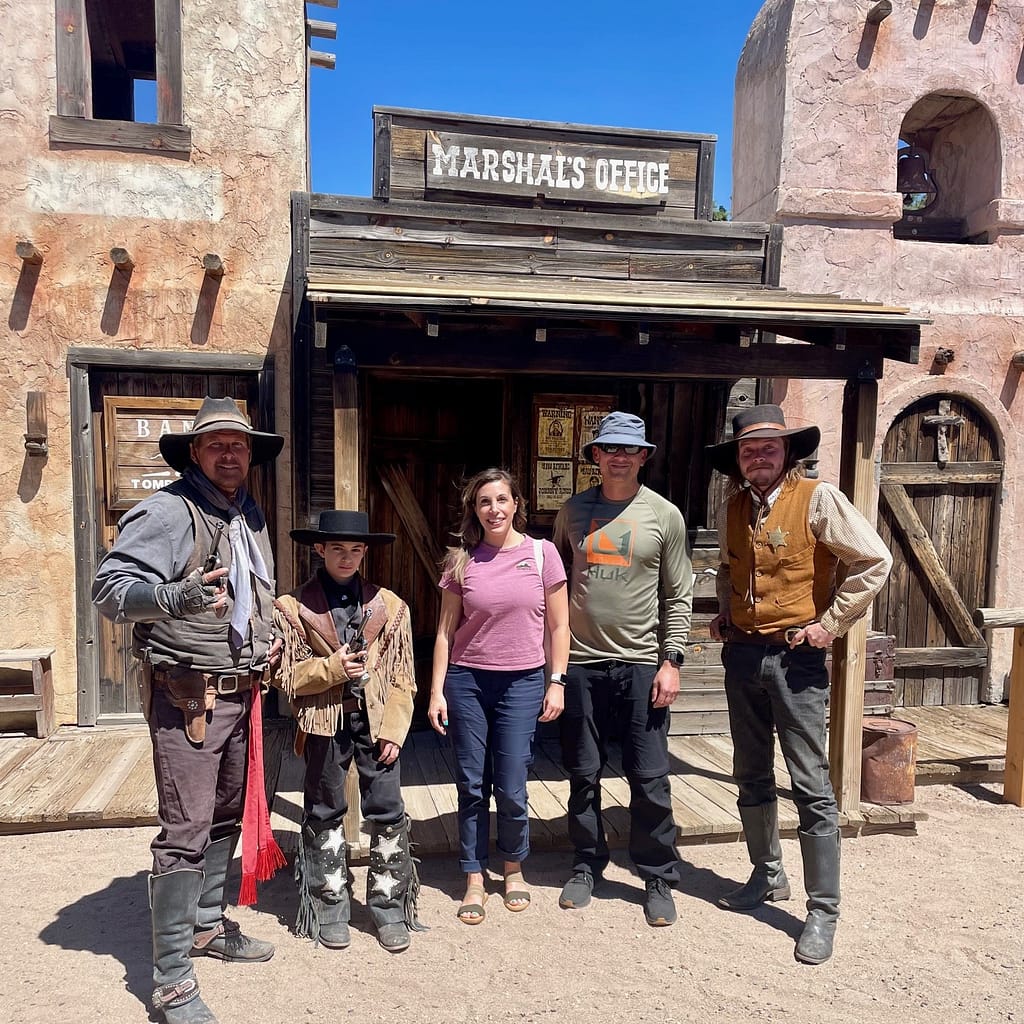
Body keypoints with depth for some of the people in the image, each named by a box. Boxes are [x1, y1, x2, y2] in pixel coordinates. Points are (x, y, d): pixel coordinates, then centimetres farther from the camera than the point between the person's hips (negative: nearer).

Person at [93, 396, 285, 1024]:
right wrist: (178, 596, -38)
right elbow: (109, 587, -21)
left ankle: (207, 925, 39)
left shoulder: (250, 516, 12)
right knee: (186, 830, -4)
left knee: (227, 817, 20)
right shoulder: (168, 512, -14)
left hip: (240, 692, 8)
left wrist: (269, 636, 10)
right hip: (186, 696, -8)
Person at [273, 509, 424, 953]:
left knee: (388, 813, 4)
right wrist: (332, 668, -16)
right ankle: (331, 907, 29)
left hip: (376, 720, 1)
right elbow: (287, 675, -1)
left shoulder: (389, 605, 3)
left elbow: (402, 676, 3)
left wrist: (393, 730, -4)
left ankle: (388, 906, 22)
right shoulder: (293, 606, -1)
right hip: (325, 721, -1)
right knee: (325, 815, 12)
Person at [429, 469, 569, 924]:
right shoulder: (462, 561, 1)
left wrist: (556, 682, -2)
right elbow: (446, 630, 4)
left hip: (522, 682, -1)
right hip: (466, 682, 1)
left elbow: (558, 626, 2)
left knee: (511, 789, 2)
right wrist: (436, 691, 1)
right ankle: (474, 881, 25)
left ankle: (514, 868, 30)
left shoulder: (541, 553, -2)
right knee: (472, 786, 8)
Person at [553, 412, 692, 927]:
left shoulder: (664, 515, 0)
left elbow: (678, 596, 1)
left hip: (641, 664, -2)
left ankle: (658, 879, 23)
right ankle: (587, 866, 31)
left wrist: (671, 661, -5)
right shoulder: (572, 511, 5)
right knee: (583, 776, 12)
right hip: (581, 664, 2)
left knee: (650, 780, 5)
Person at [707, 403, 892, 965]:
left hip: (795, 658, -6)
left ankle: (823, 912, 13)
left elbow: (874, 561, -11)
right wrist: (723, 613, 10)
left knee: (811, 785, 0)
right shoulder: (731, 510, 8)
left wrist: (829, 624, -12)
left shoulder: (818, 499, -10)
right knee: (751, 776, 16)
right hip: (741, 655, 6)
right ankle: (767, 876, 35)